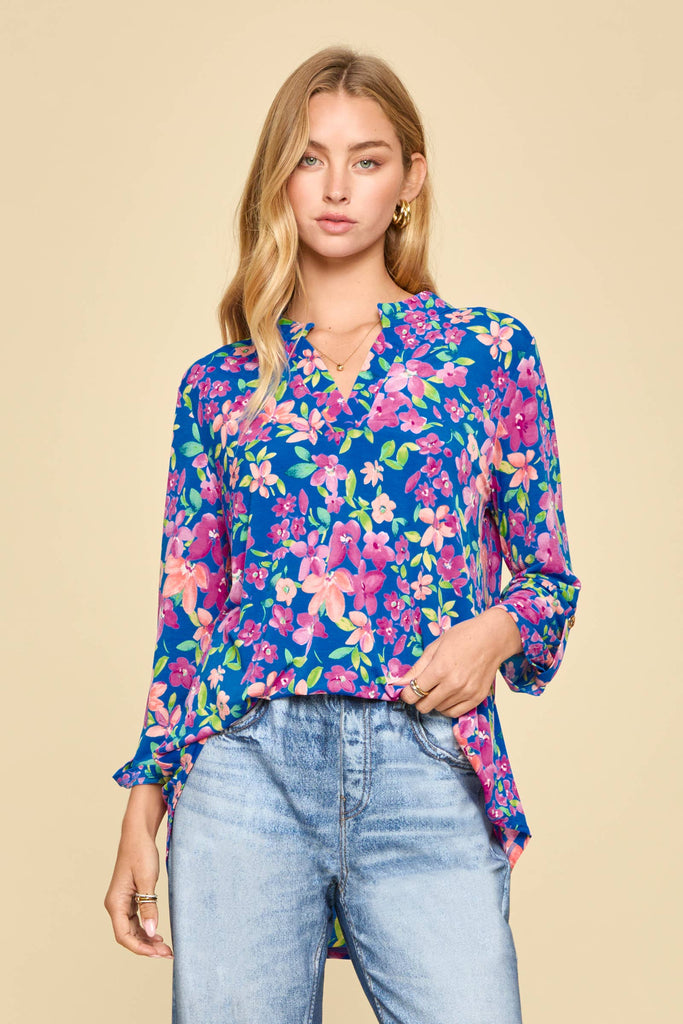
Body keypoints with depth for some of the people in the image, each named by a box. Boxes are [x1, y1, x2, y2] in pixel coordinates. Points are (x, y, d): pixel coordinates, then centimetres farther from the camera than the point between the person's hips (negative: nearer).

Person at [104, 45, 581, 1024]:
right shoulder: (219, 384, 11)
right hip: (248, 765, 1)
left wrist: (496, 630, -10)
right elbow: (186, 609, 11)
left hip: (428, 770, -1)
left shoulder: (491, 351, 8)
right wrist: (144, 807, 7)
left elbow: (550, 575, 12)